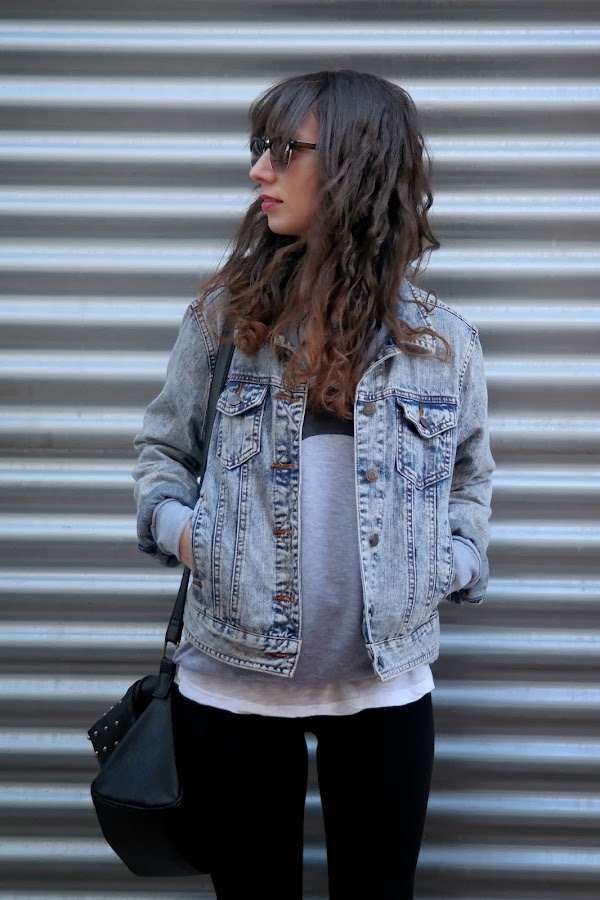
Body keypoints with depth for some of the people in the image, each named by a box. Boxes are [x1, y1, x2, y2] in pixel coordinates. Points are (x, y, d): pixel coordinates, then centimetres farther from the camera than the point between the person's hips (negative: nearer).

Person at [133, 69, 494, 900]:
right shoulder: (226, 313, -1)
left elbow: (471, 477, 15)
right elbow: (162, 446, 10)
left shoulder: (443, 342, 0)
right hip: (231, 677, 0)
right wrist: (176, 525, -7)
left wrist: (452, 566, -1)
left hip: (385, 683, 0)